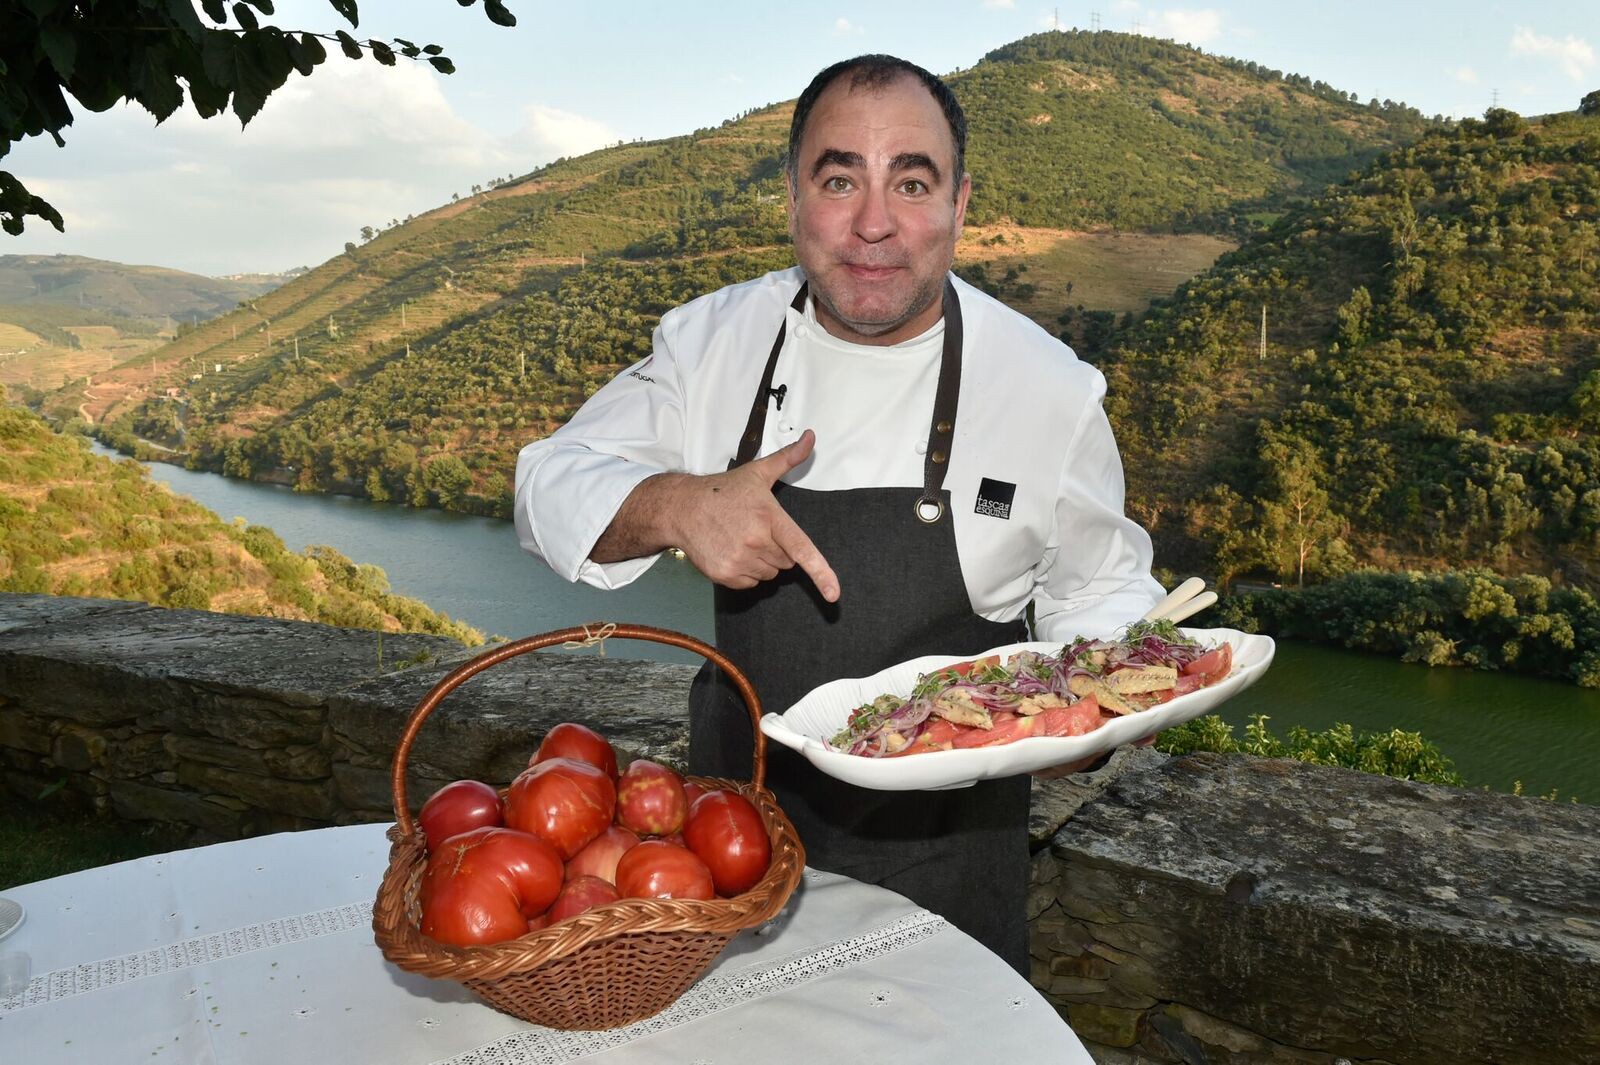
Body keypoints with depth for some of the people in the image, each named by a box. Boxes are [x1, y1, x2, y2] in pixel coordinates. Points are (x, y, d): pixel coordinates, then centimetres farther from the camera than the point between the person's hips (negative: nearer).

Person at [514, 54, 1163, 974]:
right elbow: (551, 483, -7)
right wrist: (672, 507, -27)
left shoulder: (1049, 386, -13)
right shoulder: (714, 339, -8)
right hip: (740, 824, 3)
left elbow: (1102, 589, 0)